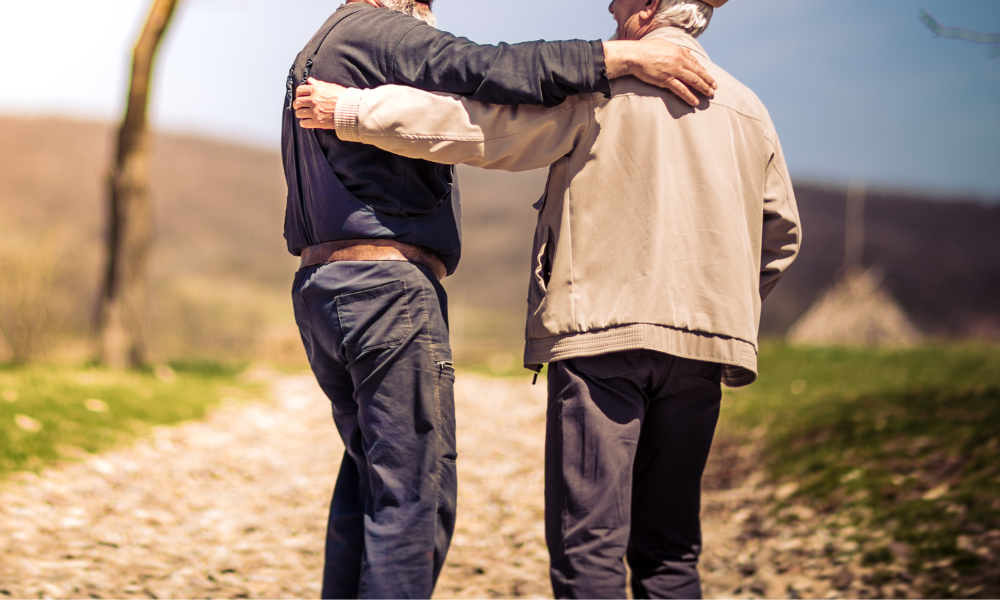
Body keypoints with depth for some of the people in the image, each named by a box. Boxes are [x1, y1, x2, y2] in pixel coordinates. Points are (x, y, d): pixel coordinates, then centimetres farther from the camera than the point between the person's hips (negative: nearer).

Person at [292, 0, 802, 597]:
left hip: (603, 327, -6)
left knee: (587, 547, -6)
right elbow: (782, 235, 23)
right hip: (702, 345, 6)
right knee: (670, 549, 11)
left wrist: (353, 109, 0)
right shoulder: (748, 109, 16)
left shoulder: (600, 83, -2)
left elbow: (480, 124, -6)